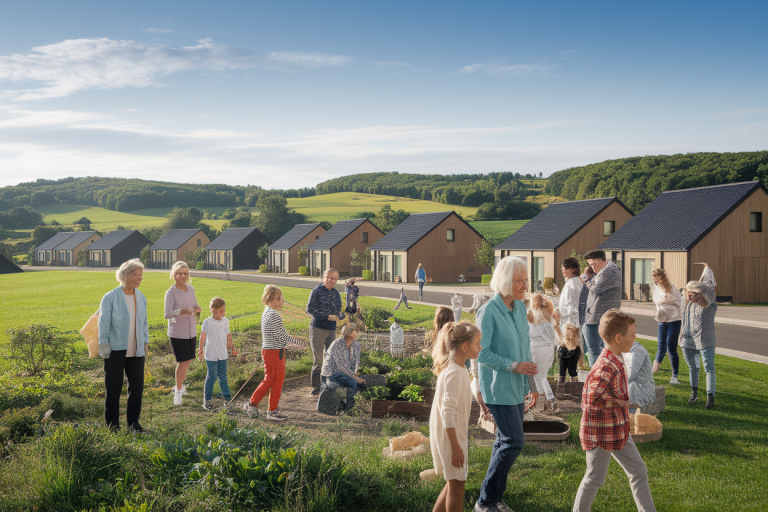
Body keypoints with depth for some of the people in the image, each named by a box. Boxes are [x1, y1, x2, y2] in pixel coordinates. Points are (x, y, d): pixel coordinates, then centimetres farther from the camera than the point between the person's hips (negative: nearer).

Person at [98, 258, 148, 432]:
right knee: (113, 389, 4)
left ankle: (133, 423, 20)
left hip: (136, 351, 5)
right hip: (116, 350, -5)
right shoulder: (110, 297, -8)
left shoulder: (141, 298, 9)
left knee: (137, 387, 7)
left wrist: (145, 341, 15)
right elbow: (103, 322, -6)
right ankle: (112, 424, 16)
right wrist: (104, 344, -8)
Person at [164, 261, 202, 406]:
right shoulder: (171, 292, -14)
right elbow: (167, 314, -20)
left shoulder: (191, 289, 3)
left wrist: (198, 309, -13)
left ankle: (179, 385, 35)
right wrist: (181, 311, -37)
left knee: (188, 360, 15)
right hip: (177, 333, -6)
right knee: (182, 362, -6)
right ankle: (178, 391, 11)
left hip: (191, 331, 6)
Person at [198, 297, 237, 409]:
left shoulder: (226, 321, 5)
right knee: (212, 377, 0)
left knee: (223, 377, 11)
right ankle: (207, 399, 10)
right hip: (211, 355, -4)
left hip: (223, 354, 4)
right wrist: (201, 351, 5)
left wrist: (231, 347, 12)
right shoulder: (207, 322, -8)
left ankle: (228, 397, 19)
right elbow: (203, 337, 1)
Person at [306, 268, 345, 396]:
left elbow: (339, 311, 20)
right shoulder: (316, 291, -6)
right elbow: (309, 308, -14)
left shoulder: (336, 293, 12)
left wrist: (338, 316, -5)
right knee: (318, 359, -6)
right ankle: (315, 387, 0)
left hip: (331, 329, 6)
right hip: (318, 328, -6)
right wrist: (327, 317, -20)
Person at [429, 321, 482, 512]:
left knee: (454, 482, 19)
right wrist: (455, 447, -24)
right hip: (450, 438, -10)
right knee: (457, 485, 1)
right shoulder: (454, 373, -22)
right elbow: (447, 413, -25)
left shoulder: (457, 370, 9)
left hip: (456, 435, 10)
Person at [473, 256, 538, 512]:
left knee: (505, 442, 14)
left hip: (517, 387, 8)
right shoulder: (489, 311, -18)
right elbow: (482, 353, -18)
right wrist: (514, 366, -20)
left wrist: (531, 381, 17)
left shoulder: (520, 307, 6)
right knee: (513, 442, -9)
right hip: (499, 388, -8)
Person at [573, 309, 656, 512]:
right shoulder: (606, 367, -27)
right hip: (602, 433, -10)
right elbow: (591, 398, -32)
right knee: (595, 478, 5)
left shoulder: (615, 361, 6)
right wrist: (620, 403, -23)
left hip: (619, 431, 10)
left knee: (638, 471, 15)